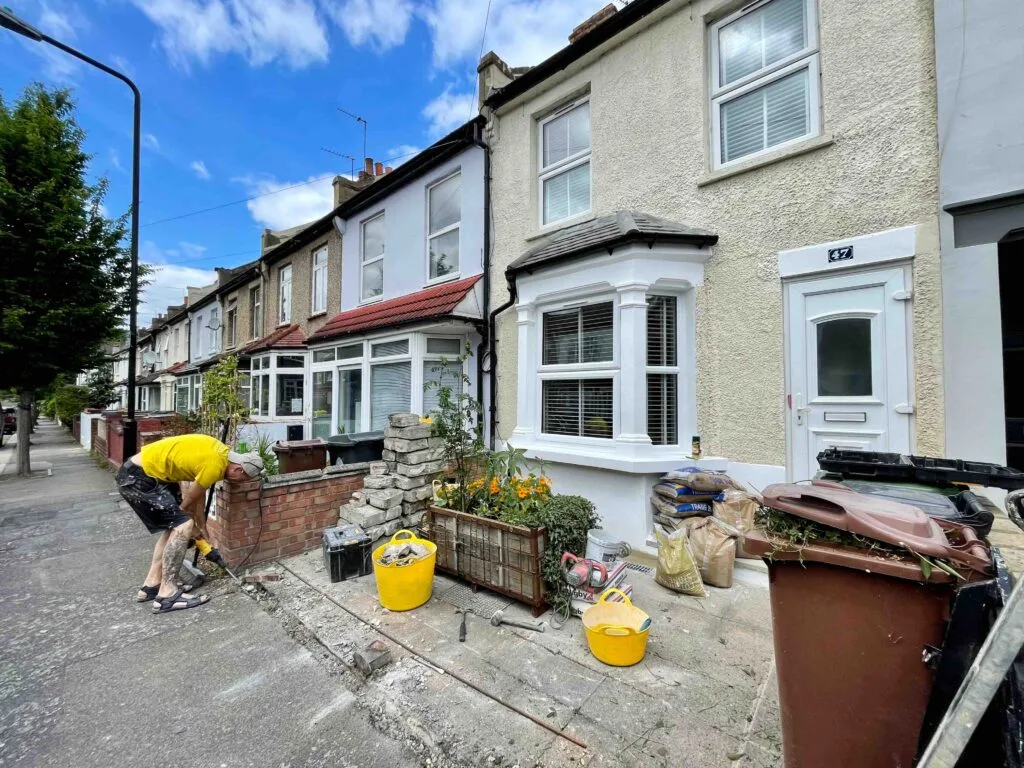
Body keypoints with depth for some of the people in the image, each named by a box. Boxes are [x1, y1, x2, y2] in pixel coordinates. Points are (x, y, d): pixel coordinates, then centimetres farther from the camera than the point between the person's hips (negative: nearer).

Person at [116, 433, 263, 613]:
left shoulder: (221, 453, 4)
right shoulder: (215, 466, -24)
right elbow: (187, 503, -9)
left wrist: (202, 529, 20)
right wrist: (194, 527, 11)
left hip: (148, 473, 10)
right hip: (136, 478, -10)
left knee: (174, 525, 13)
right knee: (183, 527, -12)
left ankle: (152, 585, 23)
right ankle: (167, 595, -4)